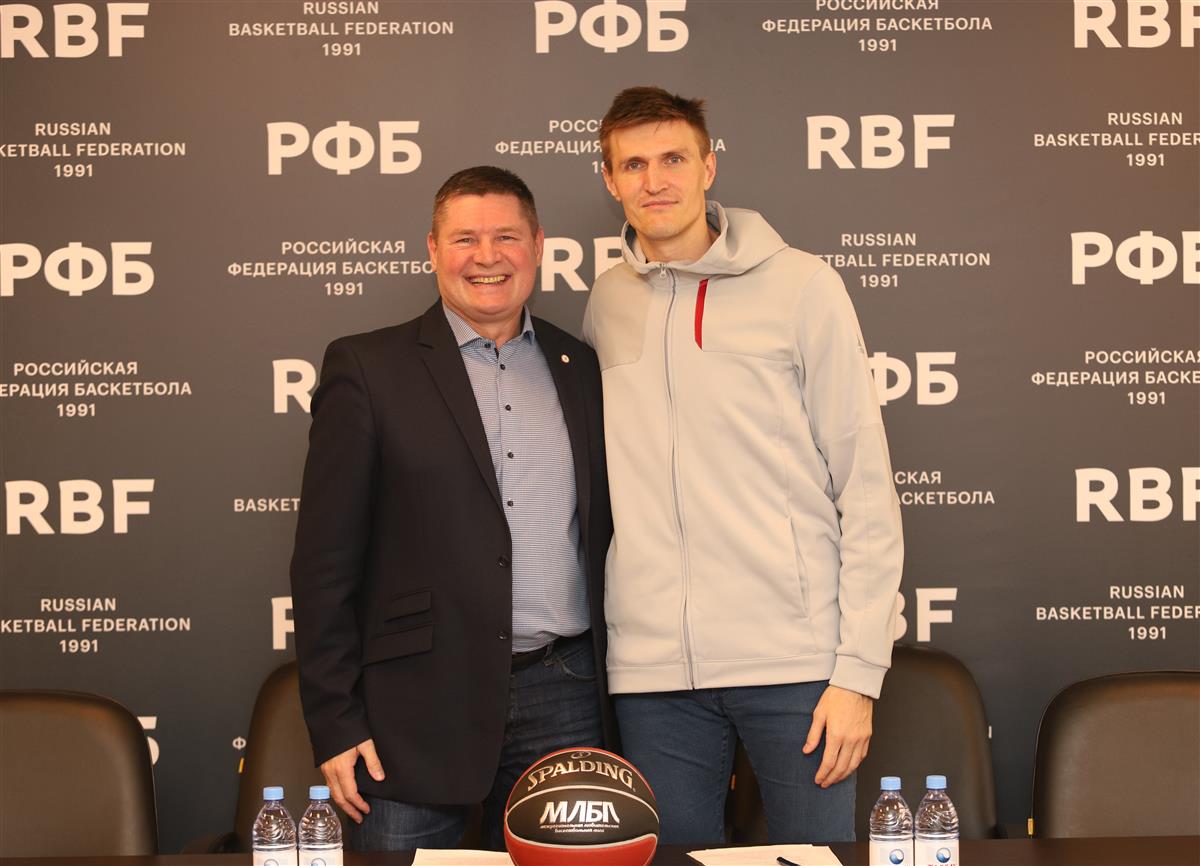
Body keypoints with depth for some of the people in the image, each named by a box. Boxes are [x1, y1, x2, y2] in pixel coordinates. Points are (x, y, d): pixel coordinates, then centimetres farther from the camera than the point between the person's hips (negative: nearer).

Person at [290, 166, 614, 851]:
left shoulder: (583, 371, 12)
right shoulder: (367, 369, 1)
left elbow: (608, 531, 15)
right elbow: (325, 559, -2)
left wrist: (621, 687, 8)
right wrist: (336, 722, -7)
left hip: (564, 699, 3)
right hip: (422, 707, -3)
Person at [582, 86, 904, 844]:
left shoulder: (800, 286, -1)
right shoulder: (605, 304, 9)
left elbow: (867, 489, -3)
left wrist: (859, 669, -8)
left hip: (795, 660, -3)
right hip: (653, 669, 3)